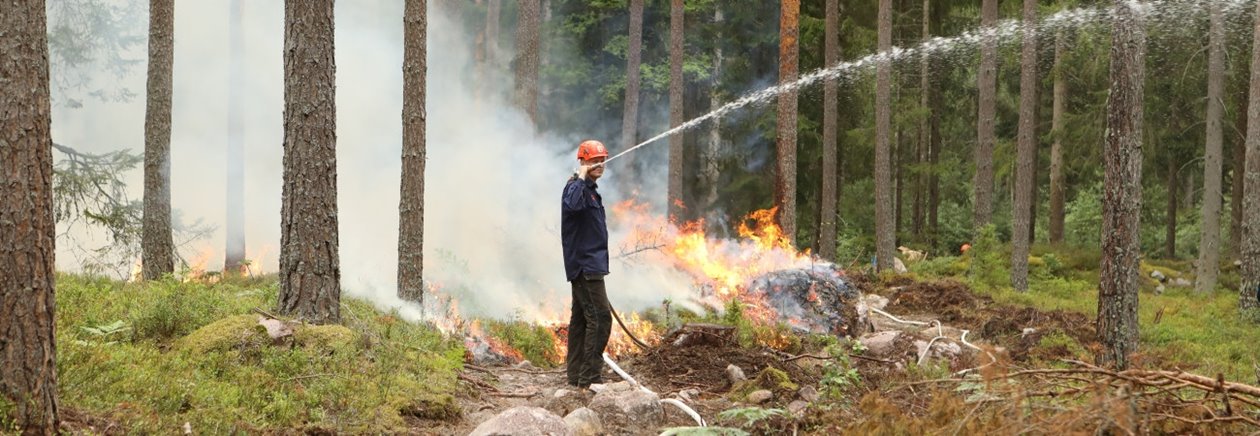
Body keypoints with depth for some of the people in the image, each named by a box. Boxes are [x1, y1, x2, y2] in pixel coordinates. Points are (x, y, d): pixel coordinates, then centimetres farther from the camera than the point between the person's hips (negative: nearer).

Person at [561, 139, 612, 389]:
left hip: (589, 263, 11)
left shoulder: (591, 189, 19)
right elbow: (572, 204, -39)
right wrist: (581, 178, -29)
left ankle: (576, 375, 16)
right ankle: (590, 377, -15)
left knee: (580, 318, 11)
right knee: (600, 318, -14)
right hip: (585, 264, -11)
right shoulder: (576, 187, -12)